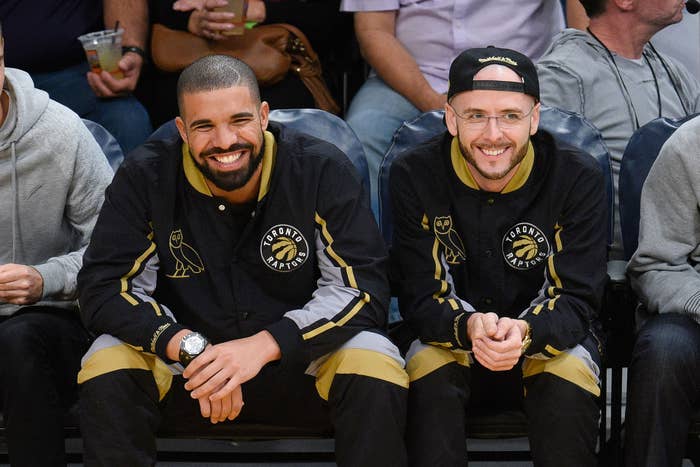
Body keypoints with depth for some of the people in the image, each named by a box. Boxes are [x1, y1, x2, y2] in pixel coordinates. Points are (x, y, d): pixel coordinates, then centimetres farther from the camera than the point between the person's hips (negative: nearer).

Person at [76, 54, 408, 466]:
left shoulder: (324, 171, -11)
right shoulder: (146, 179, -8)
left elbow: (362, 288, -15)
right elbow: (104, 289, -11)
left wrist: (263, 346, -29)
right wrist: (191, 348, -28)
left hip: (300, 357, -1)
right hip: (185, 357, 1)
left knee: (376, 370, -30)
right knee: (108, 365, -26)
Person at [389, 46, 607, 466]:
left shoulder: (578, 177, -12)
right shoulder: (415, 176, -10)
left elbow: (577, 301, -14)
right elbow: (420, 300, -12)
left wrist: (525, 332, -38)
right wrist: (469, 327, -36)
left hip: (548, 339, 0)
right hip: (450, 338, 0)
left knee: (569, 377, -32)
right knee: (430, 369, -32)